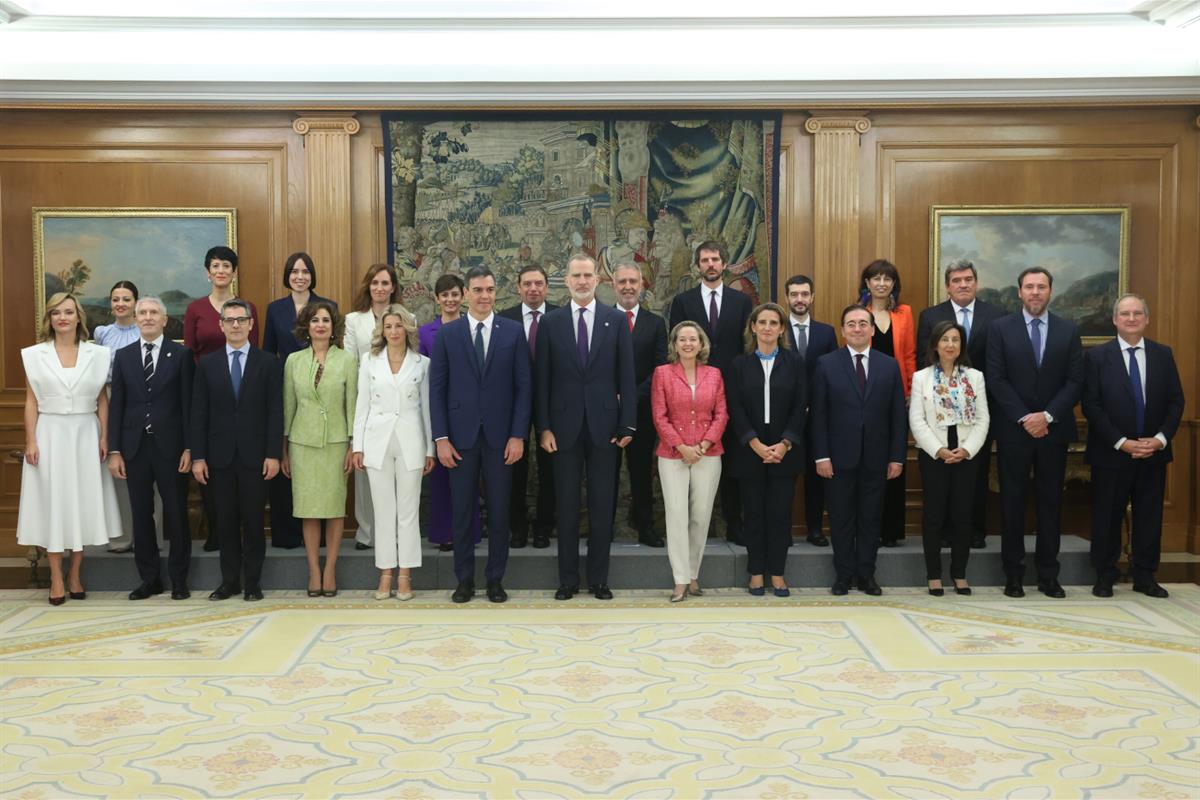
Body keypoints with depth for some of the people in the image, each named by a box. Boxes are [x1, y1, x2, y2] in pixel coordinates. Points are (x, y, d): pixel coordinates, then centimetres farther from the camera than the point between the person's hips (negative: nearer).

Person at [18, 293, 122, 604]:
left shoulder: (96, 354, 4)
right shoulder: (35, 355, 2)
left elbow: (102, 400, 5)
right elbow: (31, 401, 2)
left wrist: (104, 438, -2)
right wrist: (30, 441, -5)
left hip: (85, 436, 1)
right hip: (50, 436, -1)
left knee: (82, 503, 5)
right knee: (52, 503, 2)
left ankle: (75, 575, 15)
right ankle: (56, 578, 9)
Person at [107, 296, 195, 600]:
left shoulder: (181, 355, 0)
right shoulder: (123, 356, 8)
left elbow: (188, 404, -3)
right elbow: (116, 404, 6)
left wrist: (188, 448, -8)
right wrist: (114, 450, 0)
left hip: (170, 446, -3)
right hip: (135, 446, 3)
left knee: (176, 515, 4)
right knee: (141, 516, 8)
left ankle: (178, 579, 16)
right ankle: (149, 578, 19)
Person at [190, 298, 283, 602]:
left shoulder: (268, 363, 2)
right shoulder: (207, 364, 7)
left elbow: (275, 412, -1)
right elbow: (199, 414, 4)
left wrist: (273, 454, -8)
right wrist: (198, 456, -2)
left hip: (254, 455, -2)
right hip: (220, 455, 2)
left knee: (253, 520, 4)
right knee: (226, 520, 7)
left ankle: (253, 582, 13)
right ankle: (229, 580, 17)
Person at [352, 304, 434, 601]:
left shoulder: (422, 363, 4)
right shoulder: (369, 361, 6)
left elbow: (426, 407, 6)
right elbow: (362, 405, 6)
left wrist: (430, 449, 4)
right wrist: (358, 446, 2)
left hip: (410, 442, -1)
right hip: (378, 441, 1)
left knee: (408, 510, 3)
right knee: (383, 509, 5)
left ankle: (405, 575, 9)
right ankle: (385, 574, 12)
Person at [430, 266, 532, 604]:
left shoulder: (513, 332, 3)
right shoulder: (447, 333, 3)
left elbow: (523, 386, 1)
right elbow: (437, 388, 1)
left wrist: (518, 435, -5)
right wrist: (441, 438, -5)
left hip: (500, 435, 0)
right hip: (461, 436, 0)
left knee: (499, 510, 5)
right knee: (462, 510, 6)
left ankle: (496, 579, 17)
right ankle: (464, 579, 17)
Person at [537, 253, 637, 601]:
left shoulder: (616, 320, 3)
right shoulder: (551, 322, 3)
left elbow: (626, 376, 2)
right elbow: (542, 379, 3)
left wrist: (627, 424, -4)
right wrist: (543, 427, -3)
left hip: (604, 424, 0)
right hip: (565, 425, 0)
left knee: (602, 505, 6)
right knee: (567, 505, 7)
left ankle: (599, 578, 17)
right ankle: (568, 578, 17)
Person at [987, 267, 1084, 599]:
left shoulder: (1069, 330, 6)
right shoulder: (1000, 328, 1)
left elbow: (1075, 381, 1)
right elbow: (996, 379, -5)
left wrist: (1047, 416, -12)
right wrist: (1024, 418, -12)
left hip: (1054, 429, 2)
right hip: (1013, 429, -1)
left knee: (1050, 501, 7)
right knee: (1012, 501, 3)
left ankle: (1048, 575, 14)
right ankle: (1013, 574, 10)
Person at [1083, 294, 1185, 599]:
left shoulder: (1163, 354, 6)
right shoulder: (1097, 356, -3)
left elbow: (1176, 401, 5)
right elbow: (1091, 405, -8)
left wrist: (1161, 439, -9)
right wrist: (1121, 443, -15)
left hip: (1154, 451, 3)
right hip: (1111, 453, -3)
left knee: (1150, 516, 9)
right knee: (1107, 517, 5)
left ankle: (1145, 576, 21)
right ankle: (1105, 576, 17)